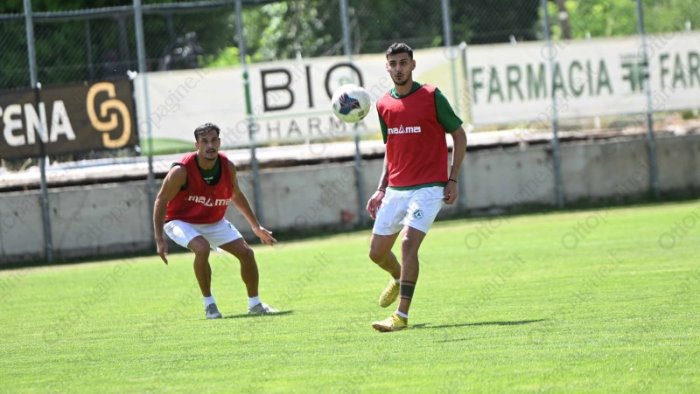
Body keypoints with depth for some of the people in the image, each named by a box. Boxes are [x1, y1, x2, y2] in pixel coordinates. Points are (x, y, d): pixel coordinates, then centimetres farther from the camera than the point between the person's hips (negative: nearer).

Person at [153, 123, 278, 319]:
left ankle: (255, 304, 16)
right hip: (181, 221, -5)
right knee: (202, 248, -34)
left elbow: (236, 196, 8)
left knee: (246, 252, -3)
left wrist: (256, 226, 12)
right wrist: (159, 240, -22)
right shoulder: (181, 171, -28)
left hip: (215, 222, 5)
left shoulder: (228, 167, -13)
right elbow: (161, 202, -18)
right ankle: (209, 303, -17)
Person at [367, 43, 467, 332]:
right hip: (396, 189, 6)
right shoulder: (384, 105, 8)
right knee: (377, 252, 8)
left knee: (409, 243, -20)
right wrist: (381, 189, 13)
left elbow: (459, 135, 0)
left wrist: (452, 180, -5)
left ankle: (402, 316, -16)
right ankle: (399, 278, 43)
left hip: (428, 187, -6)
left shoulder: (431, 96, -7)